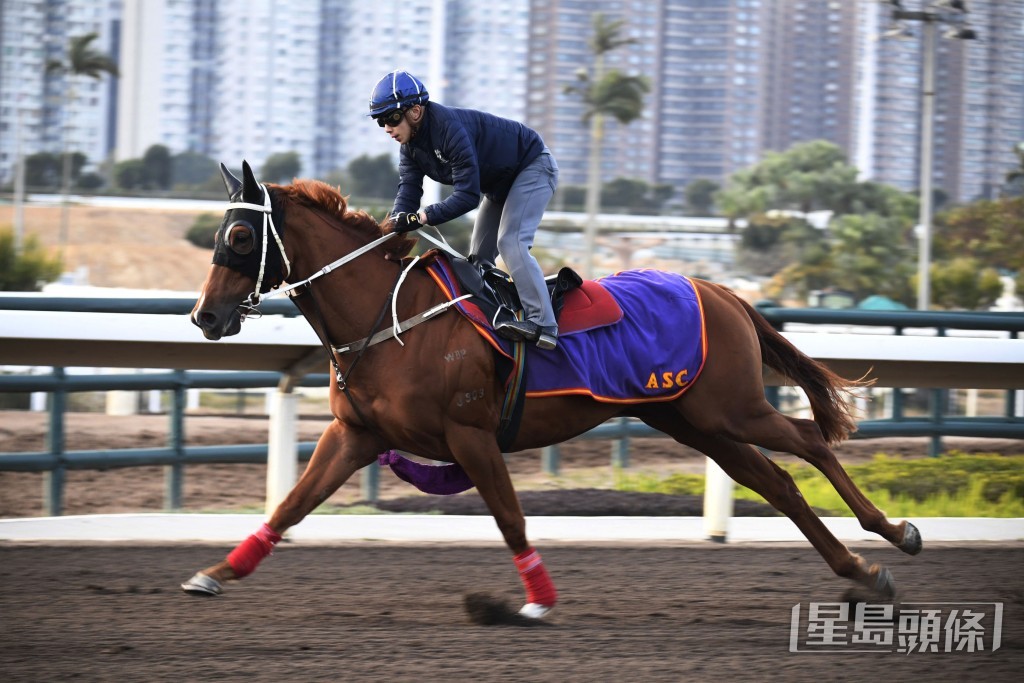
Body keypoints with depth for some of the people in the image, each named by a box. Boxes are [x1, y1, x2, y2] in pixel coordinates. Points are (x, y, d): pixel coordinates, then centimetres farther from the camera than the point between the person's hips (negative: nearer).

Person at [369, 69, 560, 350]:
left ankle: (542, 323, -29)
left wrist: (422, 217, -46)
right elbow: (408, 191, -13)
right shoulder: (410, 145, -7)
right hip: (500, 184, 10)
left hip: (533, 168, -10)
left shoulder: (450, 129, -36)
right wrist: (393, 230, -31)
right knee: (479, 255, 10)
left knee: (510, 242, -24)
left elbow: (468, 195, -39)